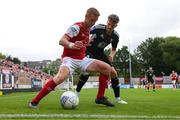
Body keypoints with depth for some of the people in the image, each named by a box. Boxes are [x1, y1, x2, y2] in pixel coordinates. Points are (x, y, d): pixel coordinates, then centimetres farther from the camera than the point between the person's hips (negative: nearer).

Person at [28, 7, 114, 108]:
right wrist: (71, 45, -47)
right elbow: (62, 40, -28)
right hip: (70, 58, -8)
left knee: (107, 68, -2)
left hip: (82, 59, 8)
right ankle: (35, 101, -26)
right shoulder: (76, 27, -14)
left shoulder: (88, 29, 11)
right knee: (61, 77, -37)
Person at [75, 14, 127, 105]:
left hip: (100, 53, 5)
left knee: (113, 73, -4)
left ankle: (118, 99, 9)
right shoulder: (98, 28, -24)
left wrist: (112, 55, -15)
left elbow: (113, 49, 6)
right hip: (89, 51, -5)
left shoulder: (115, 36, -10)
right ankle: (76, 93, -14)